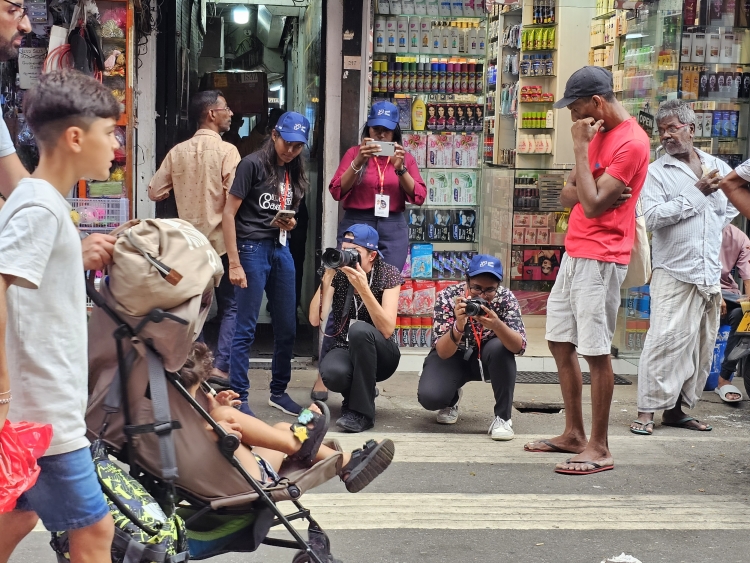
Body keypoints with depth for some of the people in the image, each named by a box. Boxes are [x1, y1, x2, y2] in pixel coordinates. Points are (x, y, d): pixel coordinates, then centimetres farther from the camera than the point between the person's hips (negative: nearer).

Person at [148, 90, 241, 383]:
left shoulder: (177, 152, 2)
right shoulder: (226, 151, -12)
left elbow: (155, 191, 5)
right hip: (220, 241, -4)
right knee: (230, 306, 6)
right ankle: (221, 366, -5)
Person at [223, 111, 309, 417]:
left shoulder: (293, 172, 13)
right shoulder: (253, 164, -7)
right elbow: (229, 214, -10)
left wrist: (290, 223, -3)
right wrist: (234, 263, -16)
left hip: (281, 249, 7)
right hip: (253, 248, -7)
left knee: (287, 328, 11)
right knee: (246, 329, -3)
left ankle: (279, 392, 25)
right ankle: (238, 399, 3)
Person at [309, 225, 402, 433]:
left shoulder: (388, 274, -10)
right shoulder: (338, 273, -5)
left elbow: (387, 330, -23)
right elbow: (316, 320, -16)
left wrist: (363, 289, -31)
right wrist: (327, 277, -23)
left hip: (380, 355, -1)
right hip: (343, 350, 1)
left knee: (359, 329, -36)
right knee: (332, 374, -36)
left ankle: (362, 411, -22)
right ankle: (358, 392, 3)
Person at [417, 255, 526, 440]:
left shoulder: (506, 298, -22)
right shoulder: (448, 297, -25)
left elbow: (519, 347, -32)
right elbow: (442, 352, -29)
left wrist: (496, 325, -52)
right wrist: (458, 326, -49)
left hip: (488, 358, 1)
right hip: (451, 357, -1)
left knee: (500, 347, -33)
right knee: (430, 397, -28)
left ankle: (503, 417, -17)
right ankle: (452, 400, 11)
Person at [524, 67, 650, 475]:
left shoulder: (631, 143, -14)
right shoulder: (598, 134, 17)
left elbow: (592, 205, -21)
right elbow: (567, 195, 13)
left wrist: (580, 148, -15)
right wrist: (590, 193, -10)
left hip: (600, 260, -10)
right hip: (574, 254, 10)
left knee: (596, 351, -8)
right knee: (559, 342, 13)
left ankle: (599, 448, -1)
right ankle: (573, 434, 22)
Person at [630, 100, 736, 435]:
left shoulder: (719, 168, 13)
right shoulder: (657, 172, 0)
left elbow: (731, 208, 28)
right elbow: (652, 217, -15)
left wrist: (714, 229, 12)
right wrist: (697, 192, -13)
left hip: (711, 274, 5)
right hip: (674, 272, -5)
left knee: (702, 345, 7)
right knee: (666, 339, -12)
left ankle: (676, 409, 17)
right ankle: (646, 411, -8)